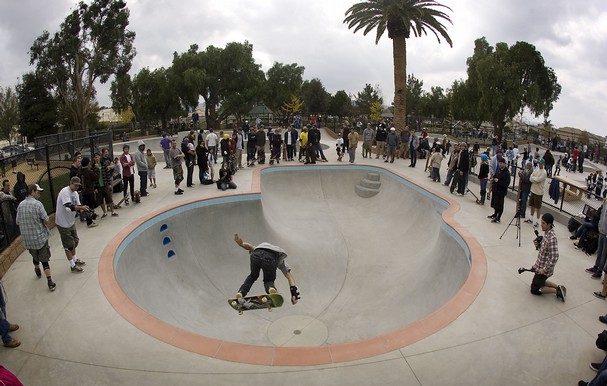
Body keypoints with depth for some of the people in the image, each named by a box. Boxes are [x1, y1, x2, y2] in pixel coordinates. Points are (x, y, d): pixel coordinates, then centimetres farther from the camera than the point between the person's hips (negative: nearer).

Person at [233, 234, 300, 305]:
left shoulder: (258, 249, 46)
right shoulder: (282, 262, 39)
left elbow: (250, 247, 26)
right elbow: (289, 276, 25)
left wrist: (241, 244, 8)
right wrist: (294, 291, 16)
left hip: (256, 255, 2)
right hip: (270, 259, -2)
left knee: (253, 276, 32)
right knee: (269, 280, 22)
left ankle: (241, 292, 17)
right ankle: (271, 288, -9)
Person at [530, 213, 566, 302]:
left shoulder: (552, 238, -28)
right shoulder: (547, 233, 1)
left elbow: (554, 257, -30)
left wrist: (545, 270, -24)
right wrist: (538, 244, -5)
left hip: (544, 268, -9)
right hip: (540, 265, 9)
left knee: (534, 289, 1)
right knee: (539, 282, 26)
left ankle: (556, 291, 4)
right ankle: (558, 287, 23)